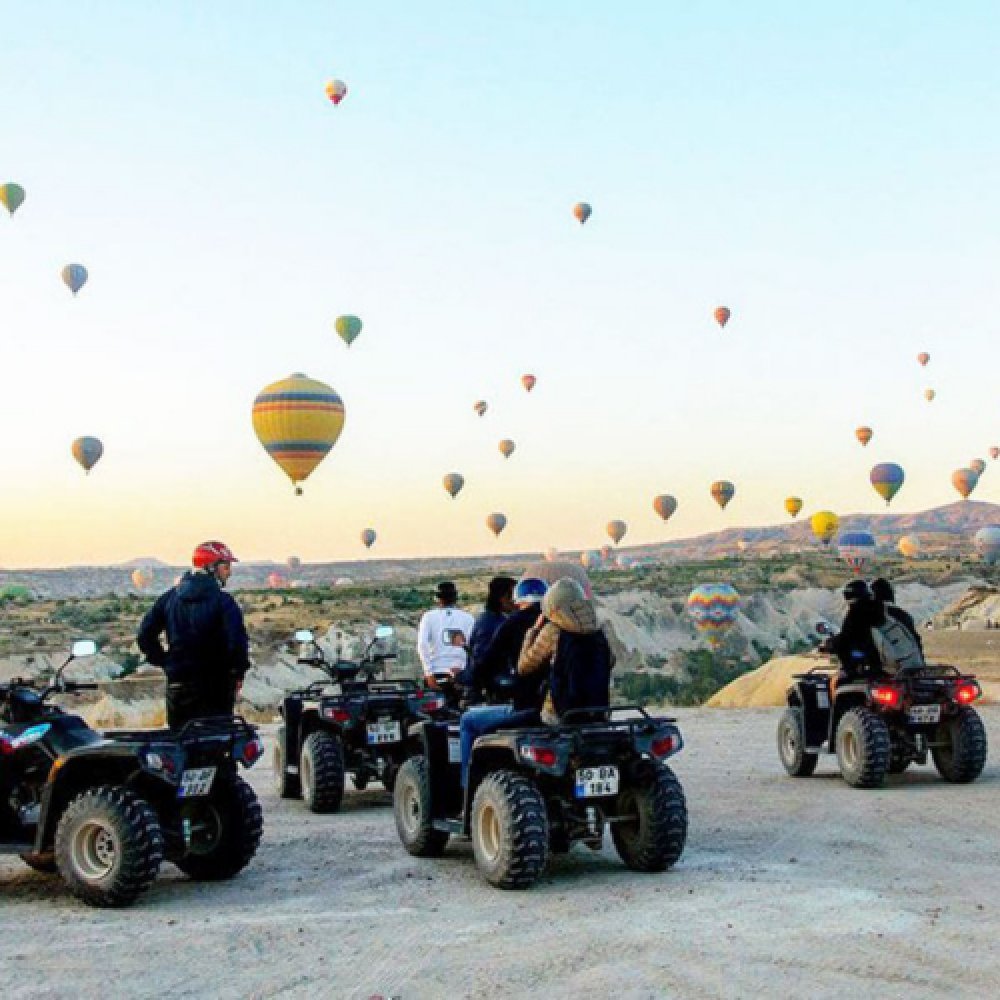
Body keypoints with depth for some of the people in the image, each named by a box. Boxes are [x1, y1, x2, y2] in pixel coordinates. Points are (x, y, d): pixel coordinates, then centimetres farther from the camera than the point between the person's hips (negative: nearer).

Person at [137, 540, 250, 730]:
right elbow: (237, 640, -20)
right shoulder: (222, 601, -11)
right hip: (215, 685, -5)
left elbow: (145, 636, 7)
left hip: (177, 683, 5)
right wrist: (238, 672, -5)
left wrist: (165, 662, 13)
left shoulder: (170, 597, 7)